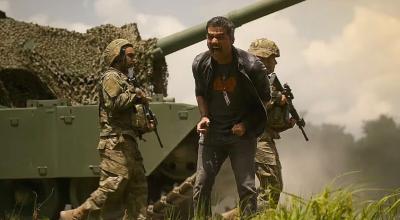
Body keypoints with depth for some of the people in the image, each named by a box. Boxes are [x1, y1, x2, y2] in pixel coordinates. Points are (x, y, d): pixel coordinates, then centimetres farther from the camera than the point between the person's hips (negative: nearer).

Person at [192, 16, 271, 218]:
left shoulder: (251, 66, -15)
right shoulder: (200, 64, -5)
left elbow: (264, 99, 0)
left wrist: (246, 125, -10)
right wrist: (204, 117, -2)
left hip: (242, 134, -3)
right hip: (212, 134, 3)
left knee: (246, 188, -6)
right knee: (200, 187, 0)